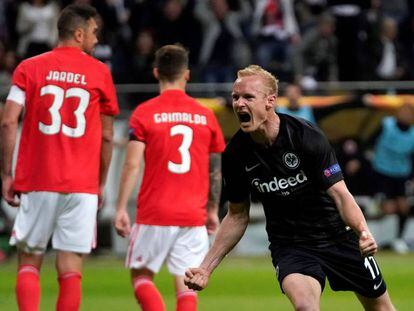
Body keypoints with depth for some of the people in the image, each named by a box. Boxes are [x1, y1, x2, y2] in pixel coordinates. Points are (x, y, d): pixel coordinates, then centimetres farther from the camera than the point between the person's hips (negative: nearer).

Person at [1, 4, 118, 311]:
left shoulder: (29, 68, 3)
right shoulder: (99, 72, 4)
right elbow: (107, 136, 7)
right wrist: (101, 183, 16)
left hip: (36, 182, 0)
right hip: (82, 185, 0)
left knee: (29, 261, 8)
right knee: (70, 268, 1)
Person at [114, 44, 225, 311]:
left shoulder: (144, 113, -3)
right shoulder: (205, 116, 6)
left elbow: (132, 165, -10)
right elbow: (216, 171, 10)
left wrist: (121, 208, -6)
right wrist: (213, 211, 21)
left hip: (154, 214, -2)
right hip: (194, 216, 2)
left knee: (141, 275, 10)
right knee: (186, 284, 5)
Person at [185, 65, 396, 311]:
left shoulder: (307, 136, -21)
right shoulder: (236, 154, -10)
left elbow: (340, 194, -22)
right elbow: (238, 216, 3)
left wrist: (363, 231, -42)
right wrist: (206, 267, -2)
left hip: (338, 235, -1)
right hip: (289, 244, 1)